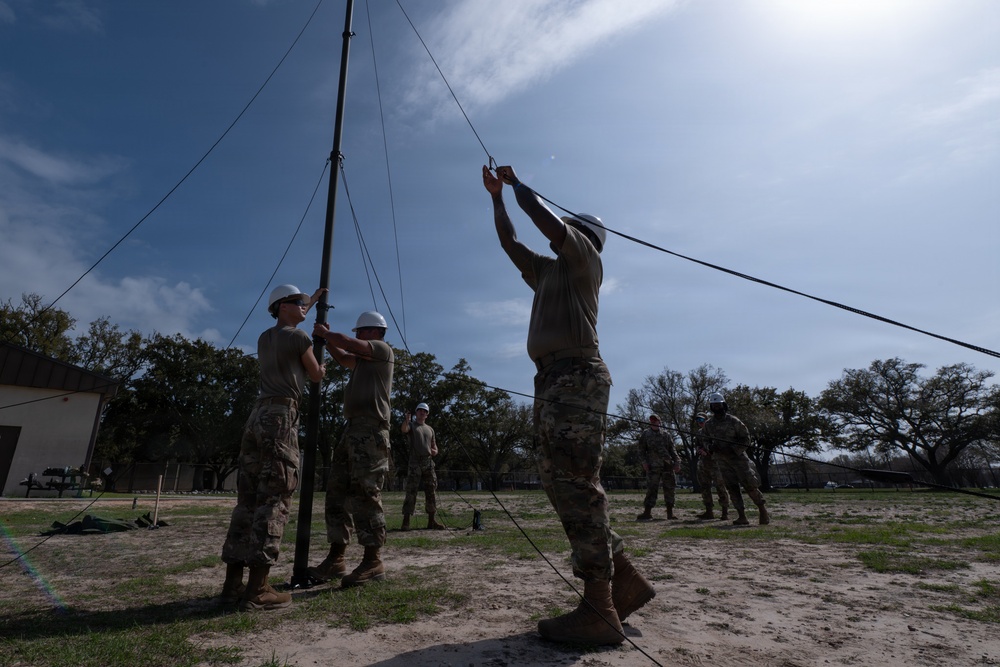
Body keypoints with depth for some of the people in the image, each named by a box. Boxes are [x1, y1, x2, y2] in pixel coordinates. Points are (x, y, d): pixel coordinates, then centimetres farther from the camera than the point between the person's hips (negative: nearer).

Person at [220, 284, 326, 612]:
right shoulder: (299, 337, -1)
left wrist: (313, 300, 55)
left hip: (258, 415, 8)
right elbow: (316, 375, 10)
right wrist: (323, 367, 34)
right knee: (274, 500, -10)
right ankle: (257, 590, -11)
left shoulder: (264, 338, 21)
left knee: (248, 499, 8)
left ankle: (233, 582, 12)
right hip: (282, 417, -8)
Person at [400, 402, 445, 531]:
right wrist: (406, 421, -43)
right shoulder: (411, 425, 6)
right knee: (411, 492, -8)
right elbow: (404, 429, -20)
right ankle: (406, 521, -7)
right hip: (415, 463, -5)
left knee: (431, 492, 6)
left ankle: (431, 521, 14)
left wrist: (434, 451, 0)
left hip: (429, 463, 5)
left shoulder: (430, 429, 20)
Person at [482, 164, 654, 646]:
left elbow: (544, 218, -5)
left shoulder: (584, 257, 7)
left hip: (576, 374, -9)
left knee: (577, 486, -13)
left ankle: (599, 611, -7)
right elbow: (509, 241, 36)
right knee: (560, 486, 7)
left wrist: (516, 182, 11)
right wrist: (496, 195, 36)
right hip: (551, 379, 9)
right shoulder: (547, 270, 30)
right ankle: (625, 581, 15)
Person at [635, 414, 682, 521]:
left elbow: (672, 450, 12)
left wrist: (677, 462, 0)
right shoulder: (645, 434, 8)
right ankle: (648, 513, -4)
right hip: (653, 466, -2)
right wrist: (644, 461, -7)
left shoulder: (666, 435, 13)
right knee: (651, 489, -7)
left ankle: (670, 513, 14)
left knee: (670, 488, 4)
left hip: (668, 465, 3)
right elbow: (641, 450, 7)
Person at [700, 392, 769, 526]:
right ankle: (742, 516, 7)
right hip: (722, 461, 4)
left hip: (738, 458, -3)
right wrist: (711, 448, -8)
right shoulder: (708, 425, 5)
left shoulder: (733, 421, -7)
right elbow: (704, 441, 14)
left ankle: (762, 510, 11)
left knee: (749, 485, -6)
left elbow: (746, 438, -3)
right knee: (732, 488, 3)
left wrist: (734, 450, -15)